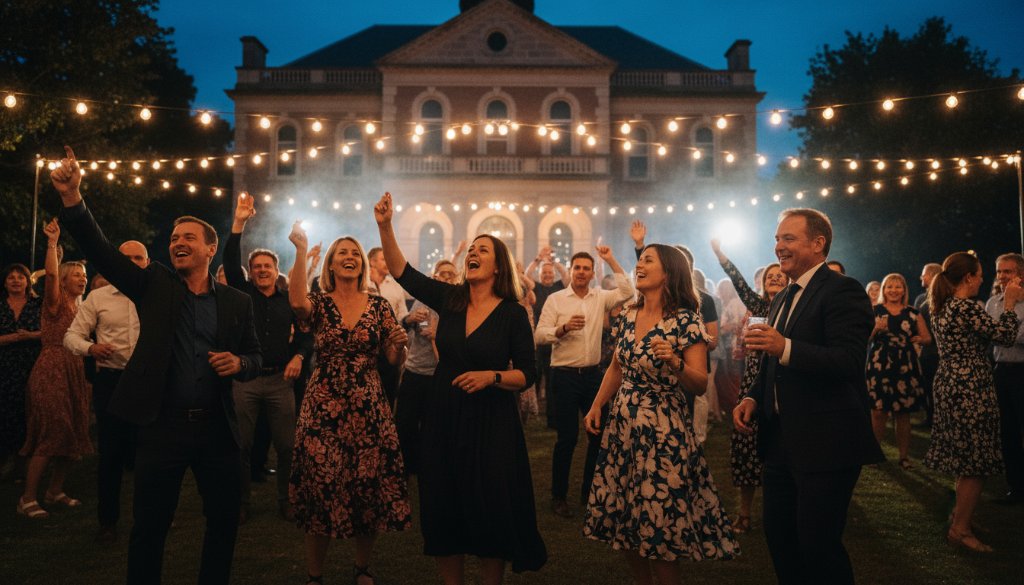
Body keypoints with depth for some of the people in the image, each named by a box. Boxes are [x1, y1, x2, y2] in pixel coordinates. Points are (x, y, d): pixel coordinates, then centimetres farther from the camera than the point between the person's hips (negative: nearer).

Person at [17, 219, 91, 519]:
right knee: (51, 433, -9)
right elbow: (51, 273, -23)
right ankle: (28, 497, -1)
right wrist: (52, 242, -26)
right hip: (51, 371, -7)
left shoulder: (80, 308, 17)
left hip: (74, 373, 7)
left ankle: (55, 491, 20)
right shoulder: (55, 302, -4)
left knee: (73, 435, 8)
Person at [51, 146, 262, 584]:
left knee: (224, 523, 13)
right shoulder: (154, 285, 3)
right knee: (149, 527, 9)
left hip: (217, 428, 1)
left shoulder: (237, 302, 6)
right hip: (162, 425, -1)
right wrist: (72, 198, -22)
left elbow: (255, 357, 11)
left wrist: (240, 363, -13)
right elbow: (100, 250, -8)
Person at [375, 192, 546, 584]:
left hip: (490, 423, -3)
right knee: (444, 510, 10)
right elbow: (403, 272, -3)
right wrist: (385, 226, -13)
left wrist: (491, 376, -21)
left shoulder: (513, 314, -6)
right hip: (444, 419, 3)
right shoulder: (449, 298, 2)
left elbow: (528, 374, -5)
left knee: (490, 511, 4)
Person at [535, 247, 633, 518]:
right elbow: (539, 335, -7)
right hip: (565, 375, -4)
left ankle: (590, 491, 25)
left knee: (599, 432, 9)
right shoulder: (555, 300, -2)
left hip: (593, 374, 4)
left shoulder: (600, 298, 7)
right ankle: (558, 496, 13)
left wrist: (612, 261, -6)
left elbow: (627, 291, -7)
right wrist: (563, 328, -23)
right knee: (567, 436, -2)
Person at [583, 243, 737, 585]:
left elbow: (700, 386, -14)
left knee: (660, 524, 0)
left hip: (663, 431, -6)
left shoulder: (685, 321, -11)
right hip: (622, 427, 6)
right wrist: (597, 406, 11)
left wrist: (675, 362, -31)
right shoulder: (627, 317, 6)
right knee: (624, 517, 12)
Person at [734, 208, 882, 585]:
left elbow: (849, 361, -25)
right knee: (779, 537, 15)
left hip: (825, 443, -9)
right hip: (781, 440, 9)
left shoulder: (842, 291, -11)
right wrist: (754, 398, 7)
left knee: (818, 546, -2)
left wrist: (785, 347, -36)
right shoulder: (782, 300, 17)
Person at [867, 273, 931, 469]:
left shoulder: (913, 313, 10)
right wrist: (876, 329, -17)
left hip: (906, 366, 2)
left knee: (903, 413, 4)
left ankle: (904, 455, 13)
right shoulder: (874, 311, 4)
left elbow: (927, 338, 15)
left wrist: (920, 339, -7)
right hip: (879, 365, -2)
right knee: (878, 410, -5)